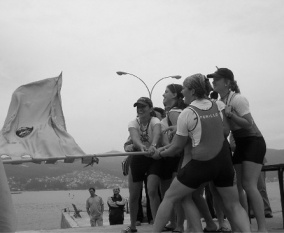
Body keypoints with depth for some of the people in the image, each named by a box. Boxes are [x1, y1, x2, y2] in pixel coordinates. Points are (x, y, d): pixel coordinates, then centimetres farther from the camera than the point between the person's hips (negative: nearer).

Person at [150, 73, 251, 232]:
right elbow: (226, 131, 13)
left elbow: (177, 147, -5)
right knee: (234, 205, 14)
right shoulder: (218, 106, 5)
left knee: (169, 198, 12)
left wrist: (159, 154, 10)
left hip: (200, 164, -4)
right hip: (224, 161, 5)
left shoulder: (186, 114, -10)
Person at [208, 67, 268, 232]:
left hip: (254, 142, -8)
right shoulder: (220, 102, 5)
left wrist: (230, 114, -30)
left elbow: (249, 124, -24)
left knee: (249, 184, -17)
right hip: (240, 144, 8)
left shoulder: (238, 99, -18)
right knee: (236, 185, 3)